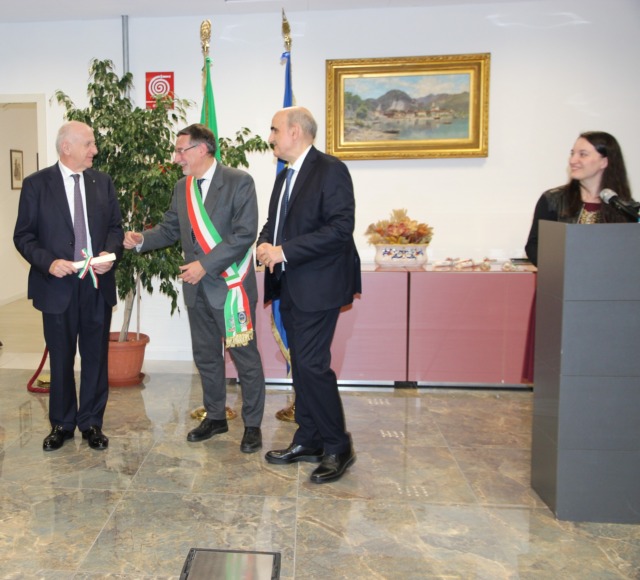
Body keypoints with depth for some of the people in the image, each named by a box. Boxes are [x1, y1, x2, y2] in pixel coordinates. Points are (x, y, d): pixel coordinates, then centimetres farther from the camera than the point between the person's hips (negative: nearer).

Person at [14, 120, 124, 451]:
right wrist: (48, 262, -18)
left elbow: (115, 226, 9)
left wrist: (110, 253, -11)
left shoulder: (103, 182, 6)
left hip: (97, 284, 2)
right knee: (61, 359, 11)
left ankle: (91, 423, 24)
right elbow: (23, 235, -2)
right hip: (57, 285, -2)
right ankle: (61, 424, 26)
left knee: (96, 358, 9)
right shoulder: (36, 184, -3)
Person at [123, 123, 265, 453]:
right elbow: (169, 229, 15)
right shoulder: (182, 188, 11)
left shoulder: (239, 182, -10)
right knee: (206, 355, 15)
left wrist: (206, 264, -21)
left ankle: (252, 424, 18)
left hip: (231, 286, -6)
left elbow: (245, 234, -18)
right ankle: (215, 417, 32)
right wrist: (141, 240, -5)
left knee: (245, 357, 3)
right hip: (198, 288, 7)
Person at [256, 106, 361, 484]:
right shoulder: (285, 176, 17)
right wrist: (266, 244, 0)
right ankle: (308, 441, 25)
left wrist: (285, 251, -21)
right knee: (301, 364, 13)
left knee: (312, 364, -10)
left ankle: (338, 446, 5)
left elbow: (341, 227, -20)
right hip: (290, 286, 9)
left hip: (318, 286, -9)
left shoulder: (331, 170, -11)